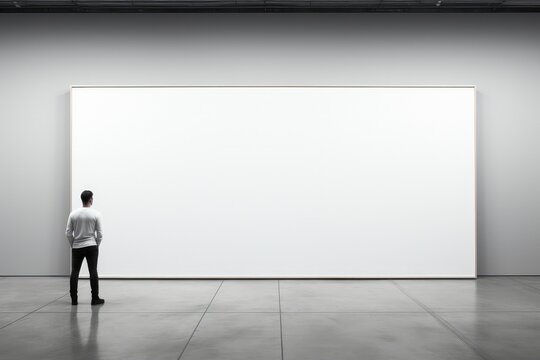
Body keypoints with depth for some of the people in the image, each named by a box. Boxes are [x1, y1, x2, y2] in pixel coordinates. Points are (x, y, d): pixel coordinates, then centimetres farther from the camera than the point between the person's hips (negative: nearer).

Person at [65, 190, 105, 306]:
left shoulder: (73, 214, 0)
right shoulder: (96, 214, -8)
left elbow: (68, 233, 0)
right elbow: (100, 233, -6)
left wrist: (73, 245, 14)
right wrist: (96, 245, 10)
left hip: (77, 248, 3)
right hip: (91, 247, -3)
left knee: (75, 272, 8)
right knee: (93, 272, -1)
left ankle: (74, 299, 7)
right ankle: (95, 299, 0)